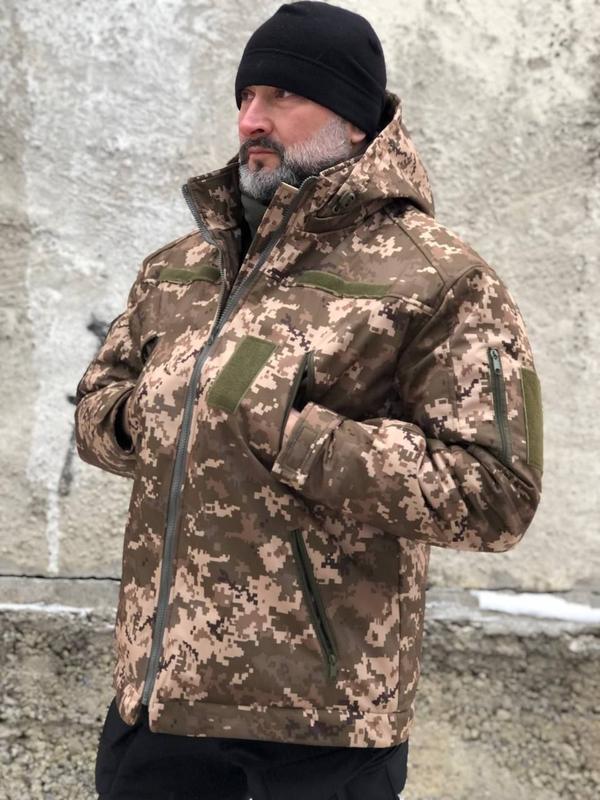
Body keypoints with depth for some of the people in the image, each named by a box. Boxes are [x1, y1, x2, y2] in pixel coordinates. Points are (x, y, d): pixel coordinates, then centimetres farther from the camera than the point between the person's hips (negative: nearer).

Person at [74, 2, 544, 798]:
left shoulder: (439, 280, -9)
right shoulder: (176, 267, 12)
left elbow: (494, 495, -17)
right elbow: (94, 408, 21)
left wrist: (284, 427, -21)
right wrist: (145, 415, -3)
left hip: (321, 709, -5)